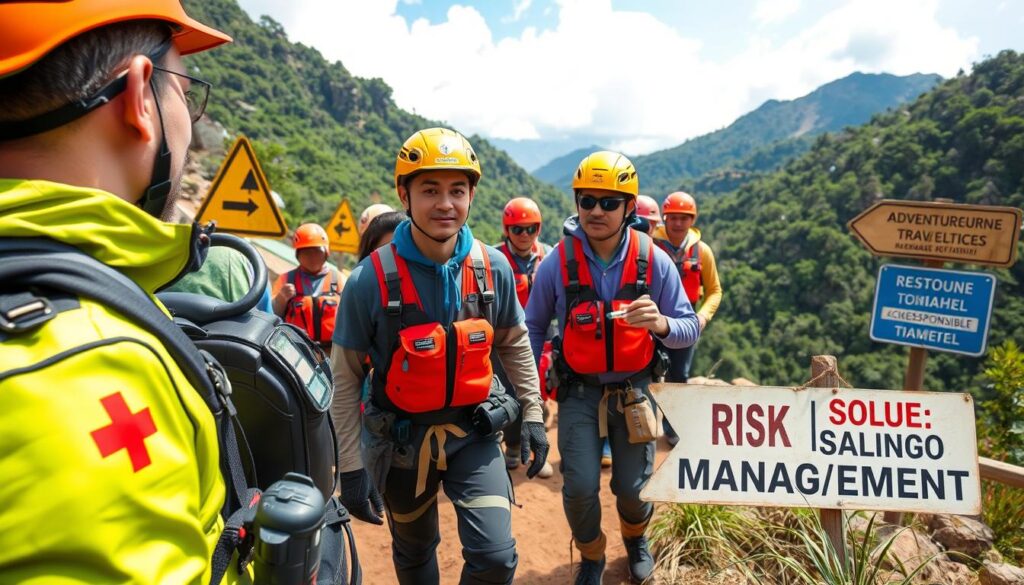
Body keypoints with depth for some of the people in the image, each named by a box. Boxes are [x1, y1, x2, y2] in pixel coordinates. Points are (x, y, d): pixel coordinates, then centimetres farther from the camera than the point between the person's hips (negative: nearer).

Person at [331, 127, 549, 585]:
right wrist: (350, 465, -9)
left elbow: (514, 344, 6)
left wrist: (532, 414, 4)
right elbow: (344, 379, -10)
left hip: (474, 433, 1)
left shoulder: (493, 268, -9)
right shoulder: (371, 278, -18)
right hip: (402, 438, -1)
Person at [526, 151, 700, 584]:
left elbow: (689, 331, -8)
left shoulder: (653, 260, -11)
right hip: (579, 391, 0)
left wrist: (660, 323, -31)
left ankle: (636, 539, 46)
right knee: (580, 488, -6)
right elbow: (534, 328, 2)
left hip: (633, 389, 1)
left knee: (633, 487, 8)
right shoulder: (558, 263, -11)